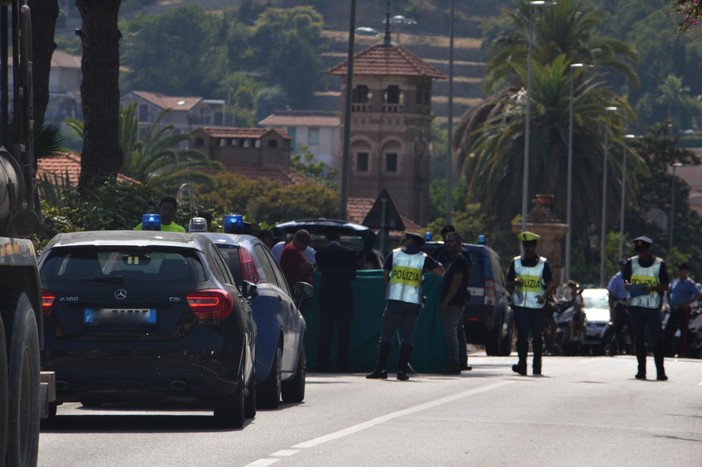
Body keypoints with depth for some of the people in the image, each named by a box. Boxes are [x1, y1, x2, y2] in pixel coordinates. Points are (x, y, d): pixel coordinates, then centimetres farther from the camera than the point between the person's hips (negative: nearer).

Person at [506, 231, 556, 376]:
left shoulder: (543, 263, 4)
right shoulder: (516, 262, 12)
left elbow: (551, 284, -3)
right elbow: (508, 284, 14)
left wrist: (544, 296, -23)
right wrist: (514, 283, -10)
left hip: (537, 306, -1)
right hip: (520, 305, 1)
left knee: (537, 336, 5)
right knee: (522, 335, -10)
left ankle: (537, 365, 13)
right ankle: (522, 364, -15)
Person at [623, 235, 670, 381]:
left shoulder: (659, 264, -1)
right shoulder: (631, 263, 8)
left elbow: (665, 286, 0)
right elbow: (625, 281, 15)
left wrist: (651, 288, -18)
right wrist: (628, 285, -9)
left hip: (653, 307, -3)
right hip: (635, 305, 3)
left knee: (656, 338, -8)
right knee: (639, 339, 7)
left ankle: (660, 371, -7)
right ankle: (641, 370, 13)